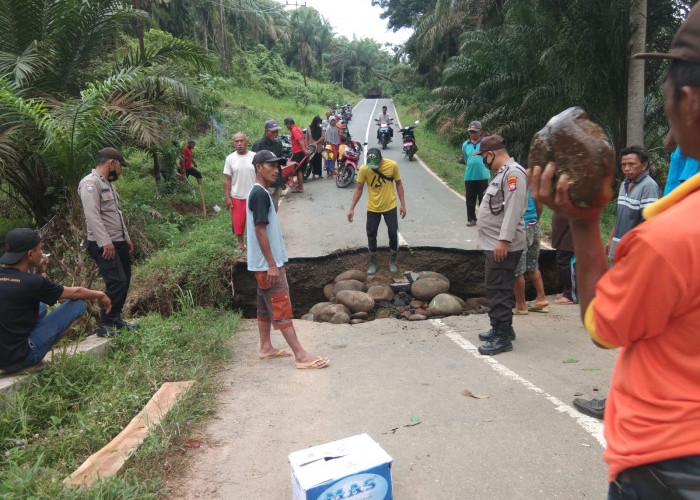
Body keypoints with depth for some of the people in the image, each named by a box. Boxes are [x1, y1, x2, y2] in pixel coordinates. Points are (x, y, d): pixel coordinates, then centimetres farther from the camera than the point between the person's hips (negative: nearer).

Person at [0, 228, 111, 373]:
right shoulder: (32, 282, -20)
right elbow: (75, 293, -5)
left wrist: (39, 272, 10)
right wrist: (100, 294, 12)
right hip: (16, 359, -8)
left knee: (40, 304, 30)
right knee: (78, 303, -6)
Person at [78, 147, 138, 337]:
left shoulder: (108, 183, 20)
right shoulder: (90, 183, -12)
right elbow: (92, 216, -21)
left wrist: (126, 237, 23)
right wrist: (105, 242, -26)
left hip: (119, 242, 10)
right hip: (103, 245, -10)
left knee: (124, 280, 13)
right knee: (116, 282, -14)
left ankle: (116, 319, 25)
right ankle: (105, 325, -3)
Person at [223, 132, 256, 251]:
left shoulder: (254, 156, -4)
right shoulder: (230, 158, -2)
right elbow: (227, 180, -1)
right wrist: (227, 198, -5)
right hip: (236, 197, 1)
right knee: (238, 221, 10)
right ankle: (241, 244, 27)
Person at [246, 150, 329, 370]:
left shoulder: (259, 192, 13)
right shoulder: (260, 194, -18)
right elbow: (260, 231, -22)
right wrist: (272, 264, -22)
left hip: (263, 263, 10)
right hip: (267, 263, -10)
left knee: (266, 306, 16)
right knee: (281, 308, -7)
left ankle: (266, 348, 27)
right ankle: (301, 356, -3)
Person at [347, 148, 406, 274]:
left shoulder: (392, 165, -16)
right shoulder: (364, 169, -16)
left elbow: (398, 184, -2)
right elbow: (359, 189, -5)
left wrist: (403, 204, -3)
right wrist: (352, 208, -8)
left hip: (390, 207, 0)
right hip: (372, 208, 0)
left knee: (393, 234, 7)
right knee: (371, 235, 8)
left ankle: (392, 262, 27)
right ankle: (373, 263, 27)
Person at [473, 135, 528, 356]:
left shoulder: (513, 173, -14)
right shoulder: (502, 173, 19)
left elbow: (513, 209, -23)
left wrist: (504, 240, -26)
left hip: (503, 246, -11)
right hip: (493, 244, 11)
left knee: (499, 290, -8)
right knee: (497, 289, 18)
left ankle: (502, 337, -2)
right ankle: (501, 328, 30)